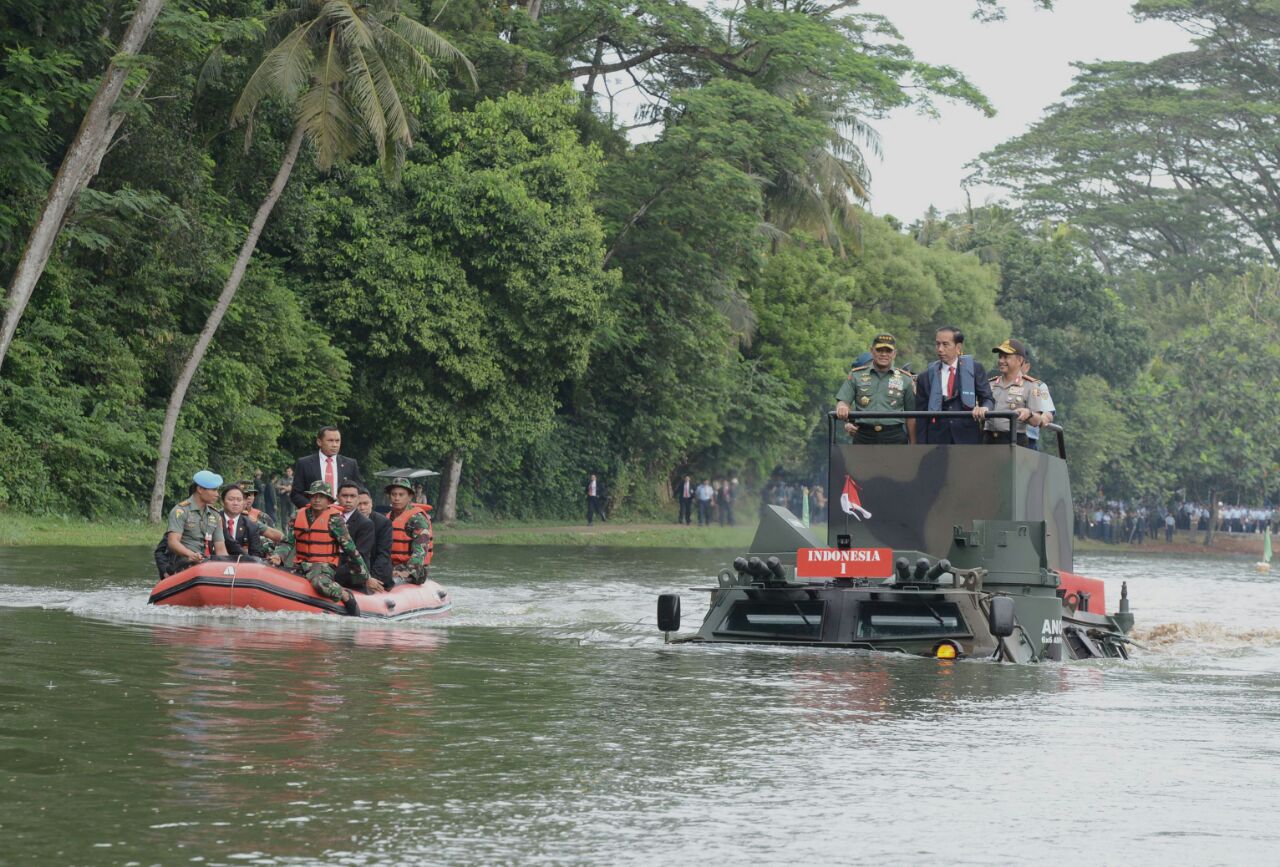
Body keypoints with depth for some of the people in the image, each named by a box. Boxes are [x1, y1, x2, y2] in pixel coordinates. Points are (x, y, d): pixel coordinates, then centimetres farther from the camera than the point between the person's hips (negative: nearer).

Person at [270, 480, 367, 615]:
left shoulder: (334, 519, -6)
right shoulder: (298, 516, 8)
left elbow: (350, 548, -4)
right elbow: (287, 542, 8)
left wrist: (365, 577, -2)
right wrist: (278, 556, -15)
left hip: (324, 565, -5)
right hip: (300, 565, 5)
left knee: (318, 581, -39)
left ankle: (347, 597, -16)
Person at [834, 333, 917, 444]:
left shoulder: (905, 379, 8)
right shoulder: (856, 376, 9)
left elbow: (911, 416, 10)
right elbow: (842, 401, 3)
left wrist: (913, 446, 7)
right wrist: (842, 407, -23)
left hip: (894, 439, 0)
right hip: (864, 438, 1)